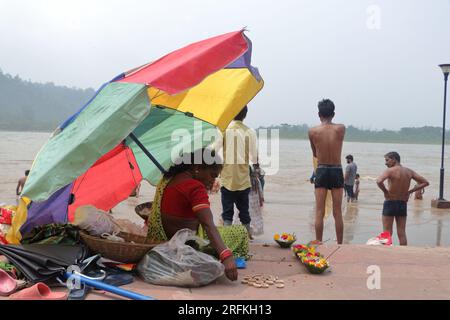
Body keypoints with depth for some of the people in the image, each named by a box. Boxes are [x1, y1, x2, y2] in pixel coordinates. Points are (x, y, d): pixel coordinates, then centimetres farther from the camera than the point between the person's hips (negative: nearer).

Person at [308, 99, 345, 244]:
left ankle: (318, 244, 8)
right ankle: (339, 245, 14)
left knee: (319, 212, 4)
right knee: (337, 213, 7)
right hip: (337, 172, 1)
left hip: (321, 172, -1)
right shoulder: (341, 128, -4)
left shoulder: (312, 131, -5)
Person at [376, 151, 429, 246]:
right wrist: (410, 191, 8)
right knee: (402, 234, 10)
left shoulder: (390, 170, -12)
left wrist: (385, 191, -14)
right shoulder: (409, 171, 6)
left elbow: (379, 181, -31)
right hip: (403, 205, 5)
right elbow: (425, 182, 12)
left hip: (390, 203, -5)